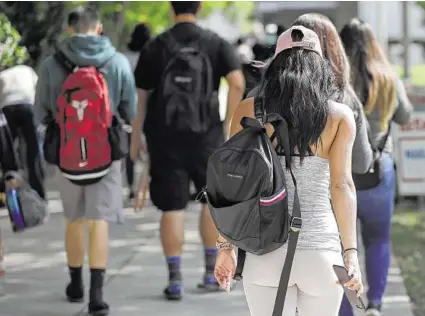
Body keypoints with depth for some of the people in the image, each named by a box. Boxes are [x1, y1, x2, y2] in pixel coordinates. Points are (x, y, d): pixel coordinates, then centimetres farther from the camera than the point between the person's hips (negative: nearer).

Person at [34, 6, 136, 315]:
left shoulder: (51, 64, -4)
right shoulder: (119, 62, -5)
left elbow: (41, 114, 0)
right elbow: (131, 111, -1)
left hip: (68, 151, 1)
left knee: (75, 219, 17)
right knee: (99, 221, -1)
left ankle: (76, 284, 32)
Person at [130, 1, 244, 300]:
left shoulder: (155, 48, 2)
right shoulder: (217, 44, 1)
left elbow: (141, 95, 2)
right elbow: (237, 84, -13)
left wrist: (136, 137, 10)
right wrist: (228, 123, -3)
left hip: (164, 136, 0)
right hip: (206, 134, 0)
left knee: (172, 207, 3)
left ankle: (175, 279, 0)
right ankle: (212, 272, 20)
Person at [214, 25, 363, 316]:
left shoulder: (248, 111, 3)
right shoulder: (339, 116, 0)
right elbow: (341, 185, -10)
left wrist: (225, 247, 7)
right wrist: (351, 254, -14)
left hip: (266, 251, 1)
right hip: (320, 250, -1)